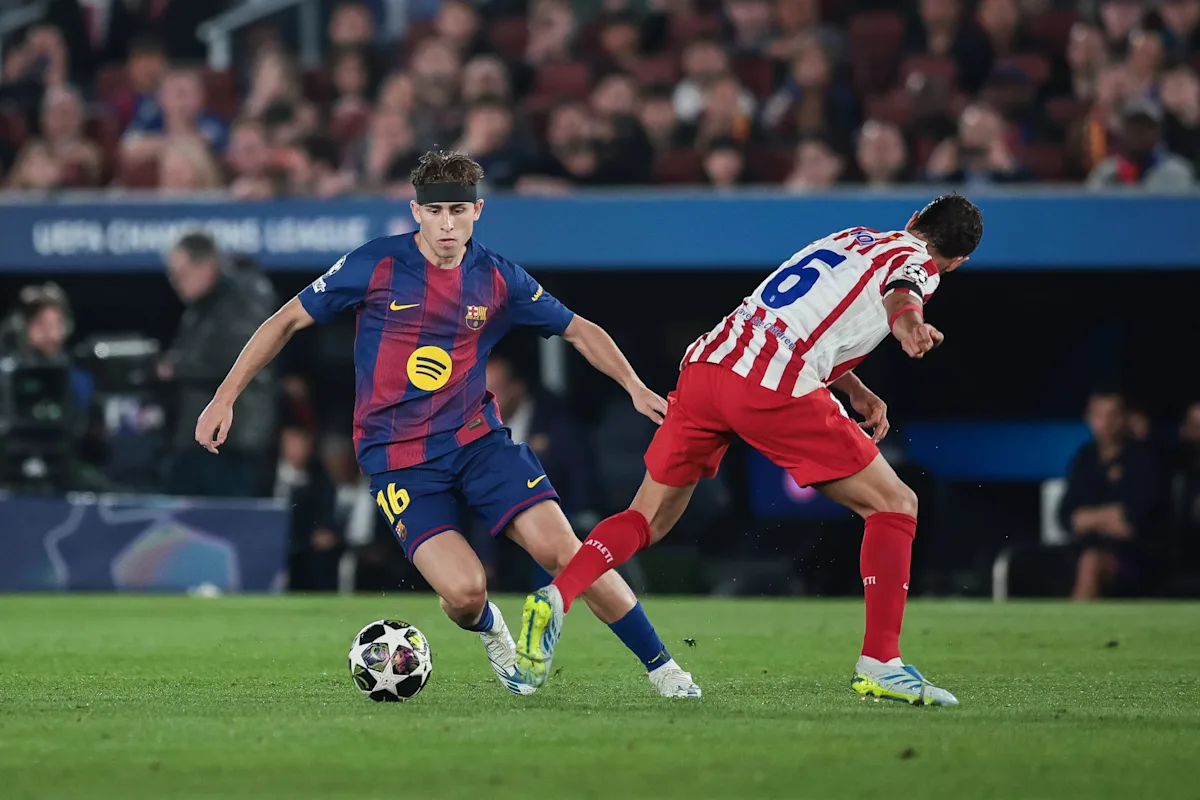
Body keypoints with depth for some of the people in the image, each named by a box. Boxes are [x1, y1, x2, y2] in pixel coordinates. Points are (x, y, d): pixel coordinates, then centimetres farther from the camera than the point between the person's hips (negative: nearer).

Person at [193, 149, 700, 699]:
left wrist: (635, 388, 4)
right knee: (464, 590, -20)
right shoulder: (376, 265, -7)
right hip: (398, 459, -2)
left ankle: (661, 668, 0)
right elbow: (287, 321, 1)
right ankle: (490, 633, 19)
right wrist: (224, 399, -2)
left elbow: (578, 330, 15)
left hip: (478, 439, 2)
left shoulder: (499, 280, 1)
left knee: (562, 550, -14)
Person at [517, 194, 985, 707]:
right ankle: (879, 665, -2)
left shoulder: (852, 238, 30)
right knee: (895, 506, 6)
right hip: (773, 389, -7)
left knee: (648, 518, 16)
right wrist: (908, 322, -40)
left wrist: (858, 393, 38)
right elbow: (901, 289, -19)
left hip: (704, 364, 7)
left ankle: (556, 597, -7)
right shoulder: (916, 261, 7)